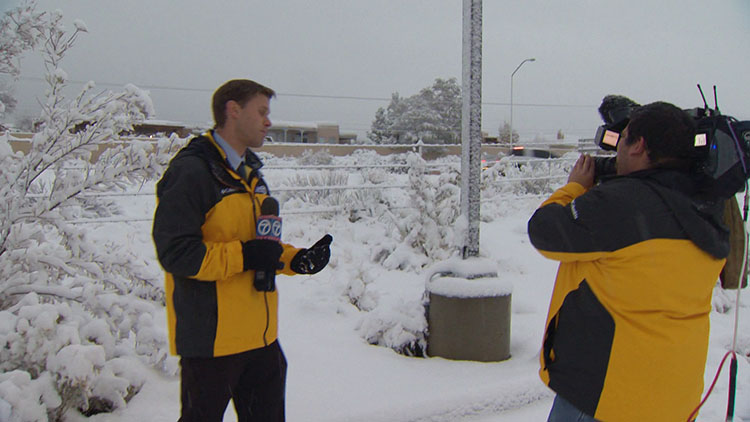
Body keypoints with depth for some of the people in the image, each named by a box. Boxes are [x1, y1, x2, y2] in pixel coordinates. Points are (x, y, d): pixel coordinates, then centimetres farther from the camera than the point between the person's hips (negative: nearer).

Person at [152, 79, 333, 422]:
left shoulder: (249, 172, 13)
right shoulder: (191, 170, -15)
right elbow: (175, 252, -21)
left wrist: (297, 259, 3)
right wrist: (243, 256, -23)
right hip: (212, 338, -8)